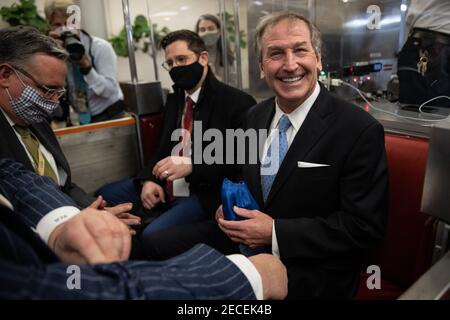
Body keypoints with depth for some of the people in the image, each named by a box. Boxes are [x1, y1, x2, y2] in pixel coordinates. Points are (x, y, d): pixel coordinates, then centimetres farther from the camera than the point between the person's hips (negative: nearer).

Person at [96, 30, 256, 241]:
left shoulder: (236, 102, -10)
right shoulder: (174, 99, 13)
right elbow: (163, 148, 16)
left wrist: (191, 166, -27)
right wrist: (149, 179, -4)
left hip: (204, 192, -7)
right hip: (166, 186, 8)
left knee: (153, 235, -27)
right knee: (103, 197, -1)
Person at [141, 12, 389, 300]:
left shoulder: (361, 130, -16)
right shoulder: (255, 116, 4)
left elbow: (365, 225, -16)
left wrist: (276, 233, -21)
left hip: (310, 265, -5)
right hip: (246, 238, 6)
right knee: (157, 245, -1)